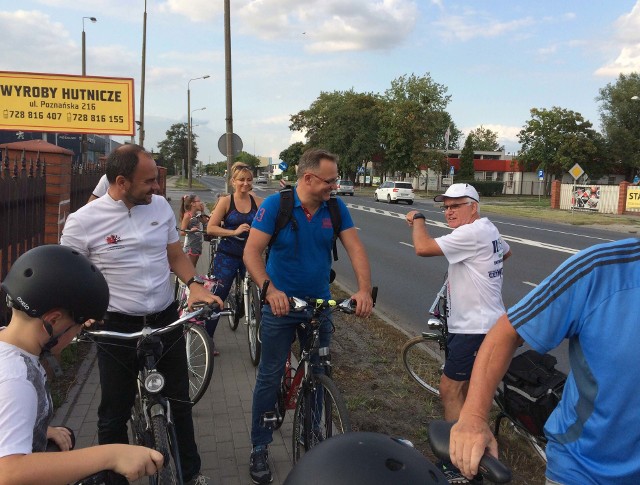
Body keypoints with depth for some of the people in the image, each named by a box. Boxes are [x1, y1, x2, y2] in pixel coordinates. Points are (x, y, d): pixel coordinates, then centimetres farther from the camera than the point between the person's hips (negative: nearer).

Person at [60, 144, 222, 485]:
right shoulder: (82, 221, -12)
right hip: (116, 329, -3)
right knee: (114, 415, 11)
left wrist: (194, 284, -9)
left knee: (179, 402, 18)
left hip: (167, 321, 4)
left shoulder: (160, 206, -1)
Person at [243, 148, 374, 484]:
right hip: (281, 304, -3)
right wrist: (269, 289, -33)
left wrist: (364, 289, -26)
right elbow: (251, 251, -18)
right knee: (269, 377, 6)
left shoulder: (336, 209, -5)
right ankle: (259, 448, 22)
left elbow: (355, 248, -10)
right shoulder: (276, 204, -14)